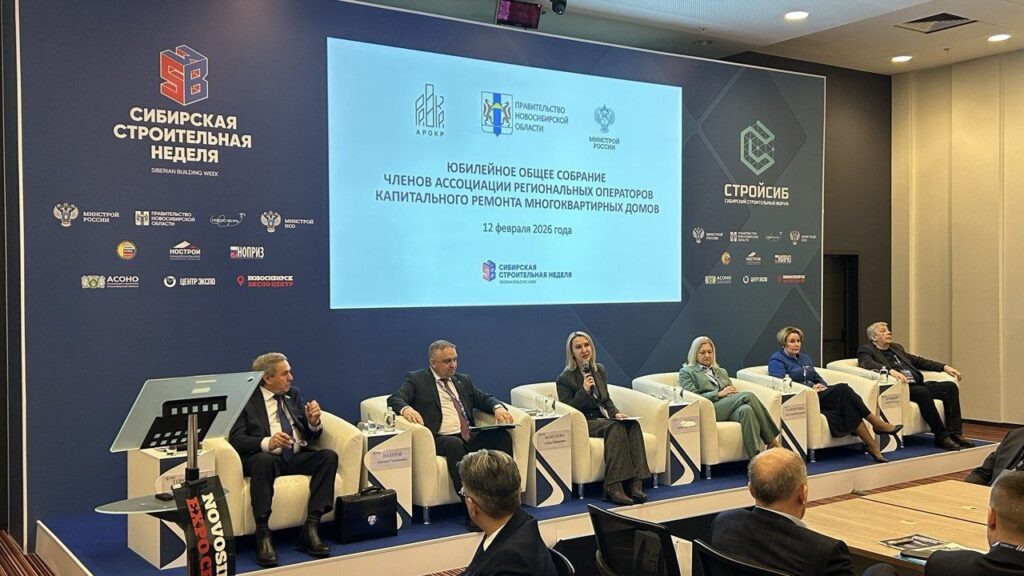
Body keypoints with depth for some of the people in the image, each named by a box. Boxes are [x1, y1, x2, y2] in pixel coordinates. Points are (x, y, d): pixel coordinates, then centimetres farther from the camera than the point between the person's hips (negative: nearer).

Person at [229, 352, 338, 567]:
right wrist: (267, 442, -26)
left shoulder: (293, 394, 19)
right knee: (264, 459, -38)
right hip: (267, 457, -5)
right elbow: (236, 439, -9)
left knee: (329, 455, -23)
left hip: (298, 456, 5)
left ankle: (311, 529, -25)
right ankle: (263, 535, -32)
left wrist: (313, 422, -5)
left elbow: (311, 435, 19)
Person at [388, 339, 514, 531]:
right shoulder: (416, 379, 10)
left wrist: (498, 407, -2)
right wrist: (406, 409, -27)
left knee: (502, 436, -23)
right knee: (455, 445, -38)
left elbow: (484, 399, 22)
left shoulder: (463, 380, 26)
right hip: (440, 438, -5)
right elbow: (394, 399, -3)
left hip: (469, 436, 5)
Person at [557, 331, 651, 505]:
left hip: (604, 419, 6)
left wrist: (615, 413, 2)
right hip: (584, 424, -6)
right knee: (615, 427, -34)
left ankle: (634, 484, -33)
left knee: (633, 424, -25)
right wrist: (584, 391, -19)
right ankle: (613, 487, -38)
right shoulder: (565, 378, -4)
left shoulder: (599, 370, 16)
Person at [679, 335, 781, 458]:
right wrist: (719, 394, -10)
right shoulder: (686, 372, 14)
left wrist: (734, 392, -2)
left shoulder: (721, 371, 33)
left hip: (729, 408, 5)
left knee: (746, 409, -35)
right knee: (748, 395, -28)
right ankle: (772, 441, -28)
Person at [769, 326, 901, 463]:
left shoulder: (805, 359, 26)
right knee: (843, 390, -26)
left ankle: (872, 446, -28)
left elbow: (818, 378, 24)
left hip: (815, 395, 7)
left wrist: (821, 385, -1)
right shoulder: (776, 360, 2)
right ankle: (879, 425, -19)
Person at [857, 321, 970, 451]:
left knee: (951, 387, -10)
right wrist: (891, 370, -34)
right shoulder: (866, 350, 3)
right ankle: (941, 436, -25)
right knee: (923, 392, -34)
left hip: (917, 384, 8)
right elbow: (867, 364, -18)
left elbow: (917, 361, 31)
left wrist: (944, 367, 20)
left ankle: (955, 433, -13)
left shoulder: (896, 348, 27)